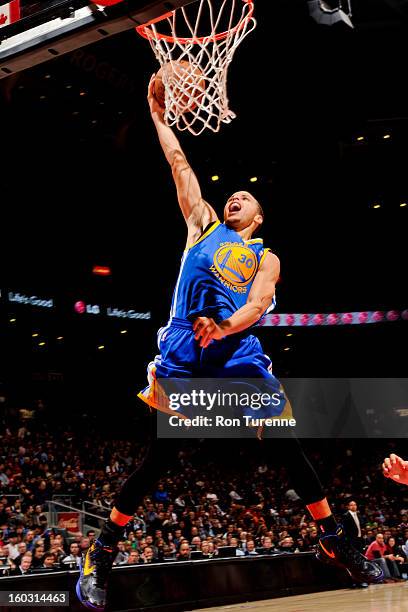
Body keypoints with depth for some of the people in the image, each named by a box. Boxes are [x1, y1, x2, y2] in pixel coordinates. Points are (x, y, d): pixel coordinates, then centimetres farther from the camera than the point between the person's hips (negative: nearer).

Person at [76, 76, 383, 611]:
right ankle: (102, 552, 3)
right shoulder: (204, 222, 23)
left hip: (238, 346, 1)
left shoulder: (265, 257, 20)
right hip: (184, 342, -1)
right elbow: (180, 163, 20)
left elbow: (258, 304, 1)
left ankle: (334, 542, 8)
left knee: (289, 443, -4)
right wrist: (158, 113, 17)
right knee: (160, 452, -7)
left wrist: (223, 328, -18)